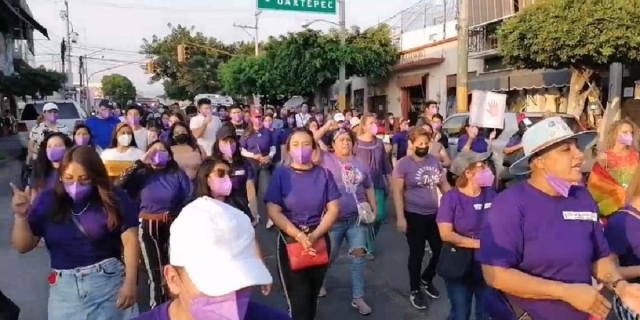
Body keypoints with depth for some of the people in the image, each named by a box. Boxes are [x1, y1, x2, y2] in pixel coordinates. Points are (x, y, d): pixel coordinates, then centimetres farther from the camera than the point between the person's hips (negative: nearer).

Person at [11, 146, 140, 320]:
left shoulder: (114, 199, -8)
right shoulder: (47, 201, -2)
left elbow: (130, 240, -8)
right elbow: (23, 247, 2)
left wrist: (130, 283, -12)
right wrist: (21, 216, -15)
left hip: (110, 281, -1)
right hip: (64, 286, 2)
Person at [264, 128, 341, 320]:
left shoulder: (324, 174, -1)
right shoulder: (280, 174, -7)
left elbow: (333, 209, -4)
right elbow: (273, 211, -11)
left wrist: (315, 235, -17)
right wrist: (299, 235, -20)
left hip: (319, 241, 3)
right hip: (290, 241, -2)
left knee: (312, 298, 19)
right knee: (299, 302, -5)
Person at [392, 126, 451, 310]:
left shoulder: (434, 161, 4)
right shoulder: (403, 164, -10)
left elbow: (444, 185, 11)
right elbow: (397, 192, -12)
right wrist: (400, 217, -17)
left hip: (435, 214, 5)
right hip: (414, 216, -5)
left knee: (441, 250, 9)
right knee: (417, 254, 5)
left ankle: (426, 279, 36)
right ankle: (415, 291, 24)